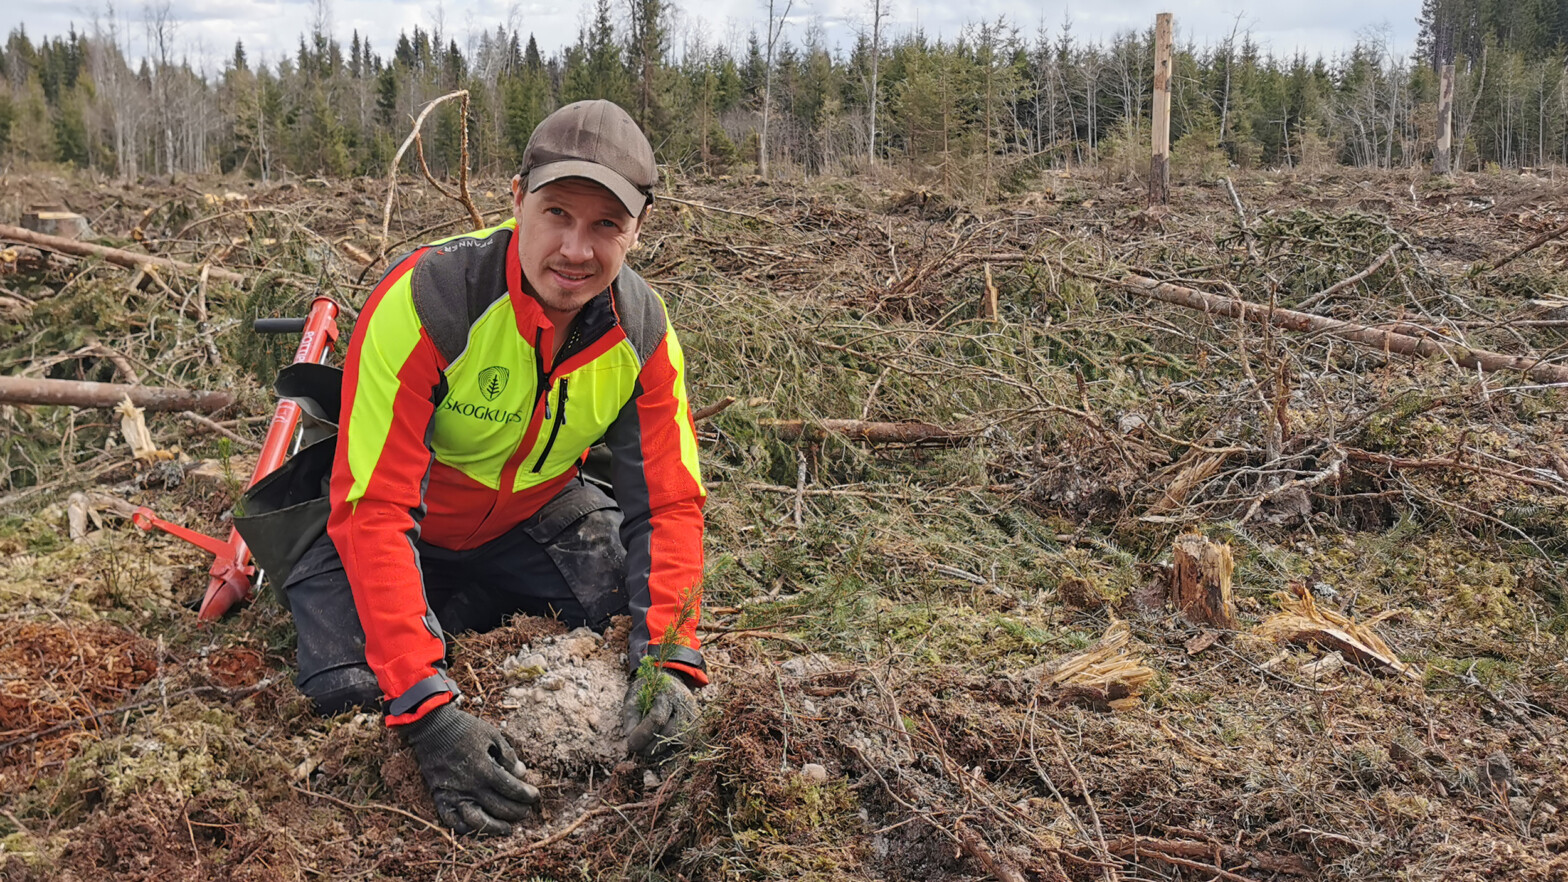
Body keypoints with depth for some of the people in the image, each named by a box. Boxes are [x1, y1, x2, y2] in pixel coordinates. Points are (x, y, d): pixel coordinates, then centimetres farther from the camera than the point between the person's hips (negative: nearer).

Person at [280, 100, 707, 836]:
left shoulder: (643, 332, -18)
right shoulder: (422, 303, -33)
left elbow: (668, 504, -14)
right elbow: (373, 511, -35)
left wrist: (670, 660, -31)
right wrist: (428, 710, -43)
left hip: (533, 515, 4)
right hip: (398, 526, -4)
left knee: (654, 626, -10)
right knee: (354, 690, -25)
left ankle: (485, 610, 13)